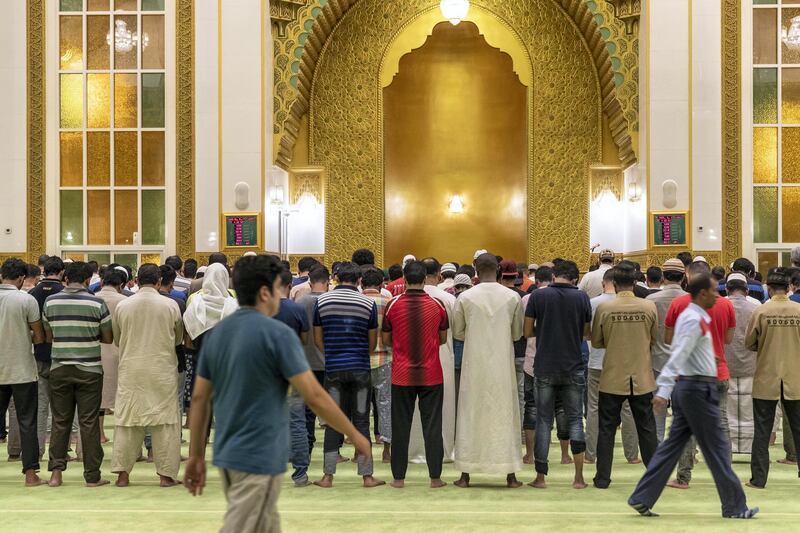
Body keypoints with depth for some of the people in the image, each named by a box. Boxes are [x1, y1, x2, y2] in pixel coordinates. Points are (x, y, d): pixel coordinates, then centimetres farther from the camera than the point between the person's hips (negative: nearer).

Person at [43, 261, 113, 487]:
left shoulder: (51, 302, -1)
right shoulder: (97, 304, -8)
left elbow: (48, 337, 9)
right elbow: (108, 339, -1)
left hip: (59, 369, 2)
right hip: (89, 370, -2)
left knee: (60, 421, 11)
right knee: (89, 422, 3)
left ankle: (56, 472, 9)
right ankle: (92, 475, 7)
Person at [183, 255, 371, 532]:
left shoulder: (216, 333, 6)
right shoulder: (278, 334, -16)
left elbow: (200, 399, 8)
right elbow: (314, 397, -16)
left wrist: (196, 455, 15)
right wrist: (354, 435, -4)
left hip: (227, 455, 8)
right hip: (260, 459, -8)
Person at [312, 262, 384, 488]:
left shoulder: (322, 301, 0)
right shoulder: (368, 304, -1)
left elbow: (318, 339, 6)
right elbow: (373, 342, 6)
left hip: (333, 369, 0)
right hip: (360, 369, 0)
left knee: (332, 422, 6)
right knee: (361, 422, 5)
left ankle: (327, 476, 7)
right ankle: (367, 475, 7)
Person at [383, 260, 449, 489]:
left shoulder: (393, 305, -6)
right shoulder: (437, 305, -4)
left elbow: (386, 339, 3)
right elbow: (443, 339, 7)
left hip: (402, 375, 0)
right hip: (431, 375, 0)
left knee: (400, 427, 7)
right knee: (432, 426, 5)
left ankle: (399, 477, 10)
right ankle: (435, 477, 8)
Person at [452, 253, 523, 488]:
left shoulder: (465, 297, -7)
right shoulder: (512, 297, -4)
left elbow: (457, 332, 3)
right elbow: (517, 334, 5)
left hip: (474, 365, -1)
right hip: (503, 365, 1)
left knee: (470, 415, 7)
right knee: (505, 415, 8)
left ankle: (465, 474, 10)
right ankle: (510, 475, 10)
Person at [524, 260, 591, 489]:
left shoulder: (538, 296, -5)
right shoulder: (581, 297, -3)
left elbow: (528, 332, -2)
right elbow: (586, 332, 5)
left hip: (544, 368, 0)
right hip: (573, 367, 1)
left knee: (543, 421, 7)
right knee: (575, 420, 9)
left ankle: (540, 477, 8)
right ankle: (579, 477, 8)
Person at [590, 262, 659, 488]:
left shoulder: (604, 308, -9)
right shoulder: (649, 307, -6)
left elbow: (596, 341, 1)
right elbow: (654, 339, 6)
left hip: (612, 378, -1)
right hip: (642, 378, 1)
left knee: (607, 428, 8)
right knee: (647, 428, 11)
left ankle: (603, 478, 10)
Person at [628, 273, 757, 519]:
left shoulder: (690, 316, 14)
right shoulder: (695, 320, -16)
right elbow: (678, 356, -25)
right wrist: (664, 390, -32)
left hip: (687, 387, 10)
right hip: (699, 388, -10)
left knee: (673, 445, 10)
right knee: (717, 449, 0)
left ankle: (642, 499, 9)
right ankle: (734, 507, 9)